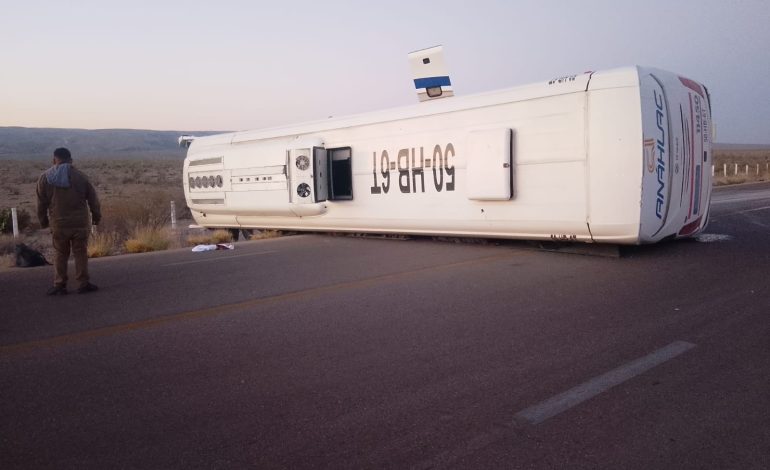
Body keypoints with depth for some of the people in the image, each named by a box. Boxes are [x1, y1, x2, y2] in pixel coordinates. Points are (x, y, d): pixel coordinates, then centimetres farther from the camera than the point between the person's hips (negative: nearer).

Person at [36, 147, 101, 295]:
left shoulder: (45, 178, 1)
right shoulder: (79, 176, -2)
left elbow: (41, 203, 5)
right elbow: (93, 199, 2)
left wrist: (43, 221, 16)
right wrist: (96, 216, 14)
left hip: (58, 224, 1)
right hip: (80, 223, -1)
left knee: (60, 255, 9)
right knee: (81, 254, 5)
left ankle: (59, 285, 11)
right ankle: (83, 284, 7)